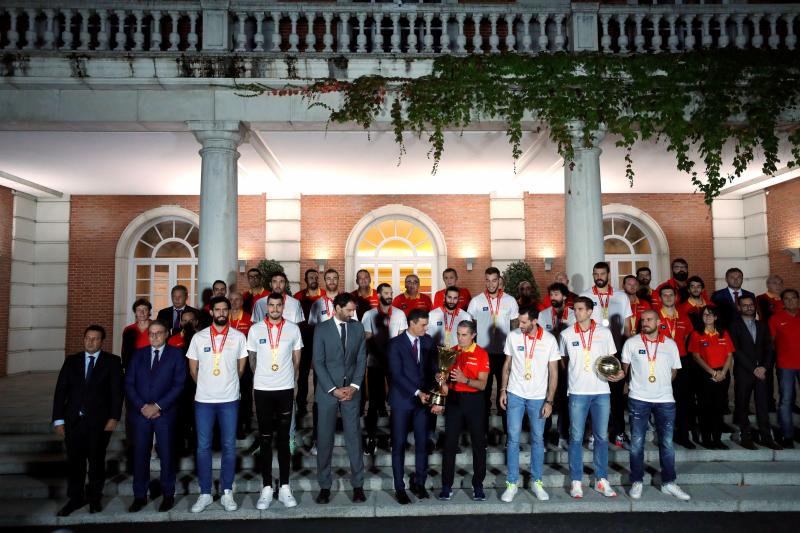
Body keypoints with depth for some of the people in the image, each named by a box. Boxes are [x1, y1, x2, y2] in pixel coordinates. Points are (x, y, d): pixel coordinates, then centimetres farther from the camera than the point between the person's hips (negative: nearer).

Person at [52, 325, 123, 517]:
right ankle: (75, 498, 24)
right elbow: (60, 390, 6)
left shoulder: (112, 361, 0)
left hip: (99, 421, -2)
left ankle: (95, 498, 24)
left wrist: (114, 417, -11)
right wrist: (58, 419, -1)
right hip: (74, 420, 2)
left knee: (96, 461, 7)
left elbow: (117, 391, -4)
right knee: (74, 461, 7)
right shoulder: (71, 361, 8)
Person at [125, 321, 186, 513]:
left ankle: (168, 495, 15)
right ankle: (140, 496, 17)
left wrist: (158, 406, -11)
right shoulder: (139, 354, 12)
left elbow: (179, 384, -4)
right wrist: (142, 406, -6)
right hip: (140, 412, 2)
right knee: (140, 454, 4)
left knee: (166, 454, 3)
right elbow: (129, 383, 7)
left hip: (165, 413, -2)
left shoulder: (176, 354, 3)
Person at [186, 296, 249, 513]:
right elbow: (193, 368, 9)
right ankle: (205, 494, 18)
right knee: (203, 447, 6)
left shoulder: (238, 337, 0)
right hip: (203, 399, 1)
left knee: (229, 446, 5)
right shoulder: (199, 337, 1)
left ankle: (227, 493, 17)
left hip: (229, 399, -1)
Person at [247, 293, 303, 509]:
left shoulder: (293, 329, -2)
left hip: (286, 389, 0)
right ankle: (266, 488, 14)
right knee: (265, 439, 6)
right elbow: (252, 359, 10)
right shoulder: (255, 329, -2)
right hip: (262, 390, 0)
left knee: (284, 439, 7)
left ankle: (284, 487, 15)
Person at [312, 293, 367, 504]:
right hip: (327, 391, -1)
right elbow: (318, 362, -6)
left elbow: (361, 359, 4)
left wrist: (354, 386, -7)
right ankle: (325, 486, 18)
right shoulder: (321, 329, -2)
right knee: (324, 439, 5)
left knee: (354, 437, 4)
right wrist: (333, 389, -12)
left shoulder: (358, 328, 5)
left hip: (351, 390, 2)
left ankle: (358, 484, 15)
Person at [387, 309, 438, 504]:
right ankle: (400, 487, 15)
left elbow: (433, 368, 5)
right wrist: (417, 392, -17)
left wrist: (429, 392, -11)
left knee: (422, 443, 6)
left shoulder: (428, 341, 5)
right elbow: (397, 374, -13)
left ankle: (419, 482, 23)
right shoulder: (396, 343, -8)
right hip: (402, 400, -3)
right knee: (399, 444, 4)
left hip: (424, 398, 3)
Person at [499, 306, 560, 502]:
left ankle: (536, 482, 25)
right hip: (515, 394, 1)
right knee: (513, 438, 2)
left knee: (538, 439, 10)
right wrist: (503, 390, 1)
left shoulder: (549, 340, -8)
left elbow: (553, 373, -3)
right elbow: (507, 365, 6)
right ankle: (512, 483, 13)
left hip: (538, 397, 0)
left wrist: (549, 401, -6)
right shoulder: (512, 336, -5)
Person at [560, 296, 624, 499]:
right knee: (576, 438, 3)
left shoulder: (604, 332, 2)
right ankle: (576, 482, 12)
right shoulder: (566, 334, 2)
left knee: (601, 437, 8)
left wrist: (619, 373, -9)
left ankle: (602, 480, 20)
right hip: (578, 392, -1)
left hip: (602, 391, 1)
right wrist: (572, 374, 5)